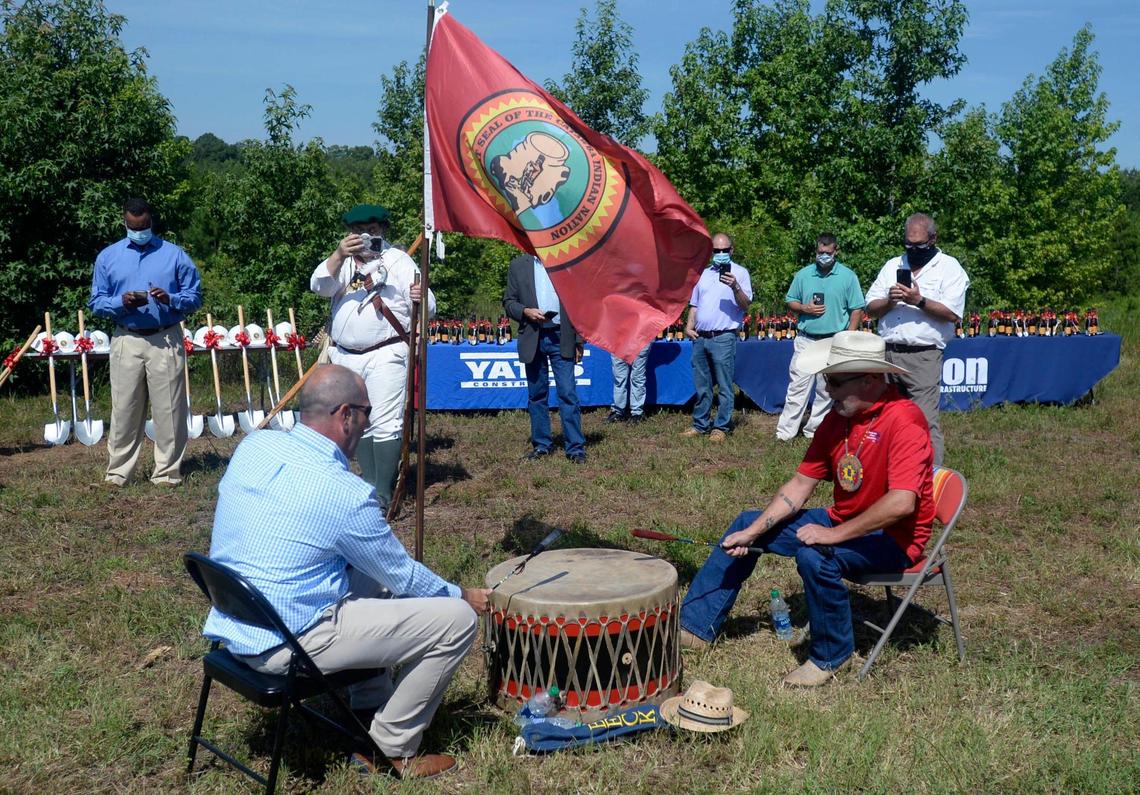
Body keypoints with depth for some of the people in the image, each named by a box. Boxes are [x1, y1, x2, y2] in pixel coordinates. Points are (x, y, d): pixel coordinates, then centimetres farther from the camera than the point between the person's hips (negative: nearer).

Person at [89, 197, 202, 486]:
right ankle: (118, 472, 13)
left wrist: (170, 299, -17)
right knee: (124, 410, 3)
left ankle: (167, 472, 9)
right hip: (126, 341, 1)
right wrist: (121, 302, -13)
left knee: (168, 410, 0)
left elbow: (194, 297, 2)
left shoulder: (175, 254, 4)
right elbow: (96, 301, 7)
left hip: (166, 341, -1)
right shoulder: (108, 257, 9)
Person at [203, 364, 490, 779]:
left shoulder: (253, 445, 0)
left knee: (369, 571, 29)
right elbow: (404, 577, -7)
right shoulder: (345, 493, -20)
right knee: (455, 619, -5)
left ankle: (369, 709, 32)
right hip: (285, 645, -8)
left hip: (231, 627, 9)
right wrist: (465, 596, 11)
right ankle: (391, 750, 9)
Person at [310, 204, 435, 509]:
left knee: (385, 425, -10)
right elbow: (319, 286, -7)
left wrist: (422, 298, -26)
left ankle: (383, 495, -6)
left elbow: (428, 307, -2)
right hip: (345, 356, 5)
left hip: (385, 355, -5)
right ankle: (370, 484, 21)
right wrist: (339, 255, -23)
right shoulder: (342, 262, 14)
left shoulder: (399, 261, 4)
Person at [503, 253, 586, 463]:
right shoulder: (518, 265, 9)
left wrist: (579, 341, 0)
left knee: (567, 393, -6)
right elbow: (508, 302, 9)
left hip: (562, 338, -2)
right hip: (532, 338, 2)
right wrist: (526, 311, -12)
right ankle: (541, 445, 18)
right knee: (536, 395, 8)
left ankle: (575, 447, -2)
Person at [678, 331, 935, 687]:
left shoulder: (902, 420, -24)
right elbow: (801, 484, 4)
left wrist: (835, 534, -28)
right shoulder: (838, 418, 1)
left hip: (893, 538, -9)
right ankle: (695, 625, 12)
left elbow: (901, 502, -34)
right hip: (843, 521, 9)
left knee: (814, 556, -35)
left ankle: (829, 656, -10)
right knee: (747, 523, 8)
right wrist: (753, 532, -5)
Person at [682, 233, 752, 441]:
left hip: (723, 338, -6)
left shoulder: (740, 273, 1)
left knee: (724, 386, -3)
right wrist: (689, 326, 7)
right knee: (701, 386, 11)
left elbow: (745, 304, -8)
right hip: (700, 337, 6)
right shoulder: (703, 274, 18)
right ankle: (700, 424, 18)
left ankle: (721, 427, 2)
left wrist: (735, 287, -26)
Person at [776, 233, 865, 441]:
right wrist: (805, 308, -8)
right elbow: (790, 302, 13)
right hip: (806, 340, 1)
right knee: (797, 386, -3)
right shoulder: (803, 274, 8)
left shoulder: (848, 276, 1)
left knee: (827, 390, 5)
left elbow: (857, 310, 1)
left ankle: (815, 430, 14)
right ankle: (785, 431, -3)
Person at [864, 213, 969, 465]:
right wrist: (889, 301, -6)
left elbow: (952, 314, -8)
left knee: (925, 421, -11)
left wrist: (920, 301, -16)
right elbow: (871, 309, 13)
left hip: (923, 356, -5)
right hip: (887, 353, 5)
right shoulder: (893, 265, 17)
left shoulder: (949, 267, 3)